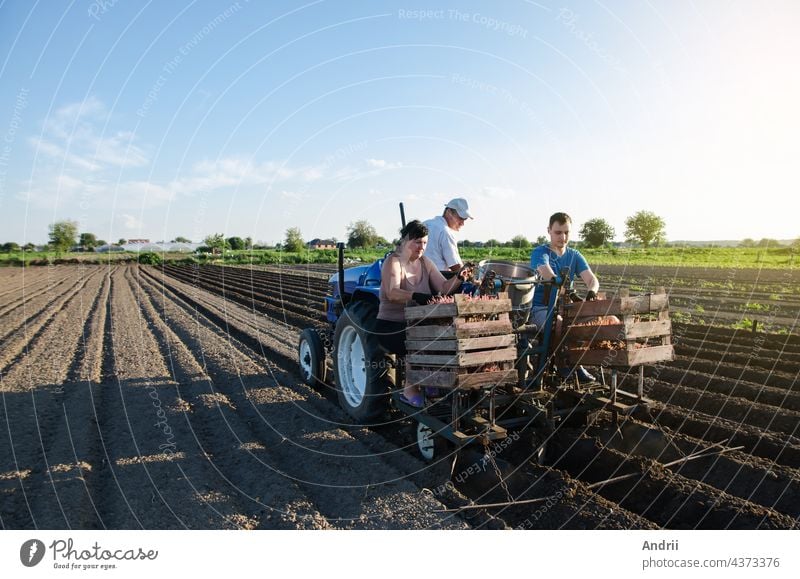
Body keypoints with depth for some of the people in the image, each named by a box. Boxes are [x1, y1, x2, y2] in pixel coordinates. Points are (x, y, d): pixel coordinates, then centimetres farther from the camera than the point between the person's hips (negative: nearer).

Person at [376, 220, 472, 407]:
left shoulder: (425, 262, 10)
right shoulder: (393, 261, -10)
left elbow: (443, 288, 2)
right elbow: (392, 293, -29)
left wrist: (459, 278, -17)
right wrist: (416, 296, -46)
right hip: (392, 326, -6)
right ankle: (410, 389, -8)